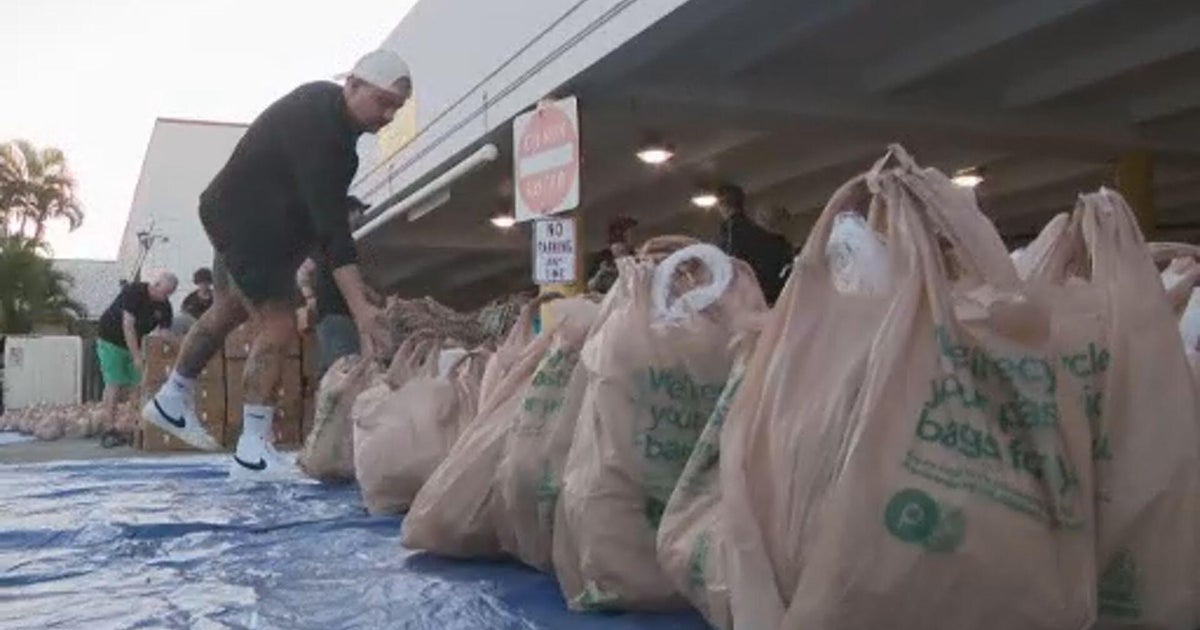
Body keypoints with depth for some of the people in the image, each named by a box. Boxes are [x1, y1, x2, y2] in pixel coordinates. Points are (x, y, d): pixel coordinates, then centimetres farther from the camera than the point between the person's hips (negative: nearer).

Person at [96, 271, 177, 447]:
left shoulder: (164, 306, -7)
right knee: (114, 384, -12)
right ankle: (110, 430, -13)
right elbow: (128, 326, -27)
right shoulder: (133, 292, -24)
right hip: (111, 340, -6)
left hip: (134, 344, 6)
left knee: (133, 384, -1)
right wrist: (137, 357, -30)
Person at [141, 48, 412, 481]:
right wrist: (359, 306, -43)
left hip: (245, 219, 11)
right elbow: (329, 222, -38)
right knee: (277, 328, -14)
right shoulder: (316, 127, -31)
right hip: (247, 226, -11)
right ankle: (252, 453, -10)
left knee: (227, 312, 23)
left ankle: (172, 401, 42)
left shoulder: (326, 106, 0)